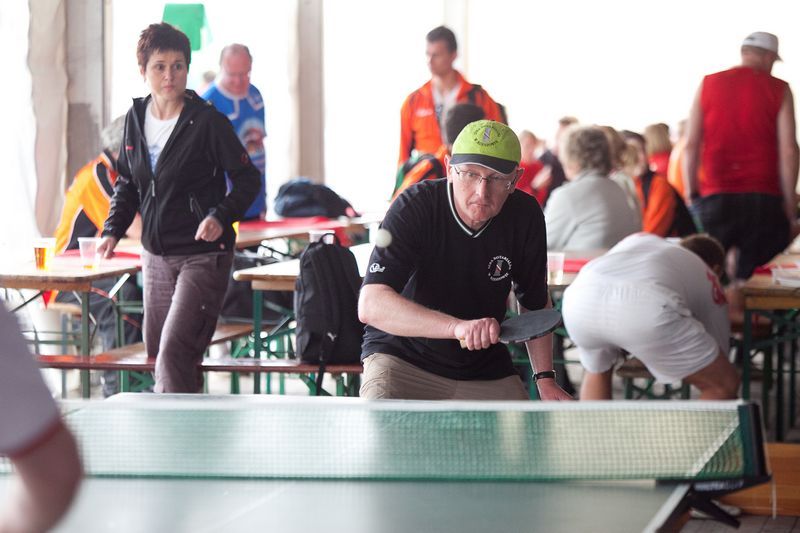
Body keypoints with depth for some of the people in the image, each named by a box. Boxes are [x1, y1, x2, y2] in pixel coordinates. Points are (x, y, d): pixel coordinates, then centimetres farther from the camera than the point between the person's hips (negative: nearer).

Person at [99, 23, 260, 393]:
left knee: (173, 352, -17)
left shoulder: (208, 122, -12)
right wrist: (113, 230, 4)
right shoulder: (135, 119, 5)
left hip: (203, 255, -7)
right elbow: (127, 184, 18)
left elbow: (247, 180, -7)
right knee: (156, 351, 13)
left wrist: (220, 216, -24)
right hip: (155, 255, 7)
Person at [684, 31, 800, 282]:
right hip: (764, 199, -1)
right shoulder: (779, 90, 2)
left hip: (715, 196, 2)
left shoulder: (708, 84, 8)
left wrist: (692, 195, 9)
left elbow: (691, 145, 4)